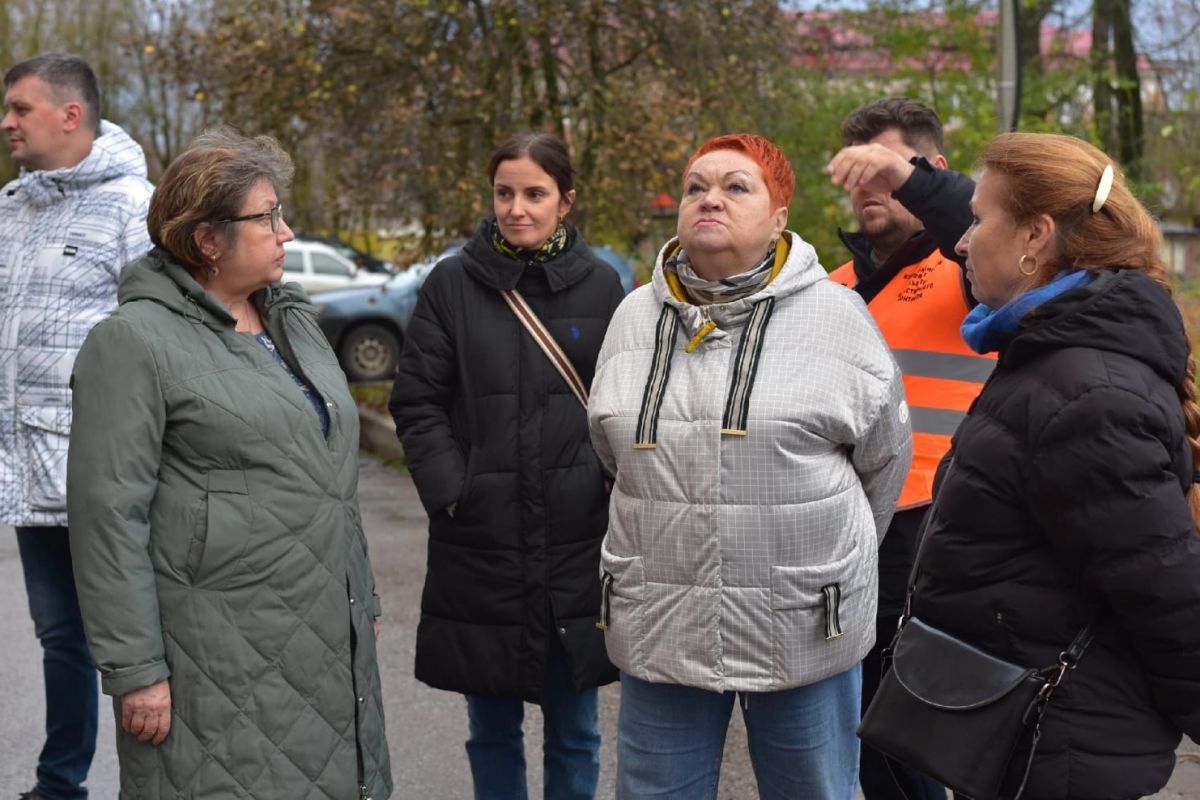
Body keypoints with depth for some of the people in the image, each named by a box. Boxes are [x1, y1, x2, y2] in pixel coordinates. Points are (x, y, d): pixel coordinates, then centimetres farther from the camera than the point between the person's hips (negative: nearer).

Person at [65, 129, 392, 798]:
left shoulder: (295, 320, 14)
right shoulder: (136, 342, -10)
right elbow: (108, 514, -13)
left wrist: (363, 600, 20)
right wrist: (134, 668, -16)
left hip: (328, 640, 7)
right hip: (216, 660, -7)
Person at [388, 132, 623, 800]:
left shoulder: (600, 284, 3)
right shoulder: (453, 284, 0)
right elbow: (418, 402, 0)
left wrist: (614, 489, -4)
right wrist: (450, 491, -10)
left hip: (579, 542, 1)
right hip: (479, 539, 0)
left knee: (574, 730, 12)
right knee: (493, 727, 11)